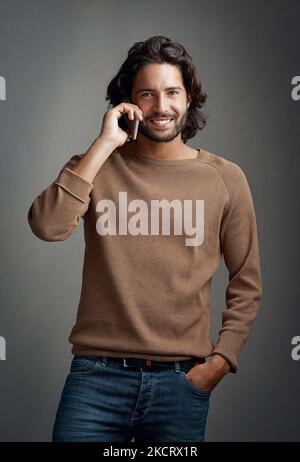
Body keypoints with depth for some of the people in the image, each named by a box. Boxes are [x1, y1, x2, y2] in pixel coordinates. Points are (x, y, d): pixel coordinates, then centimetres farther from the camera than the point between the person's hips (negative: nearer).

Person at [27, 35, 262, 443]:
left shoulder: (224, 179, 3)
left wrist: (222, 358, -3)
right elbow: (47, 226, -15)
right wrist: (104, 144, -13)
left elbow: (247, 283, 7)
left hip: (182, 380, 1)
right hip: (97, 374, 0)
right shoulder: (98, 166, 3)